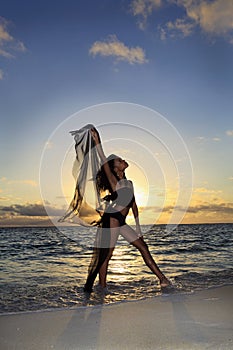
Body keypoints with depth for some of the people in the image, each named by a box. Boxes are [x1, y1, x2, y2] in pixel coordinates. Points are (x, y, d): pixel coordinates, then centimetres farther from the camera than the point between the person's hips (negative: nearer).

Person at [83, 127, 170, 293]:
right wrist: (97, 142, -24)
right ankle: (102, 286, 6)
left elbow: (134, 205, 17)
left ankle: (162, 279, 14)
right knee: (105, 255, -5)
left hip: (121, 222, 8)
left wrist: (138, 227, 15)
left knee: (143, 247, 8)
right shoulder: (114, 181, -5)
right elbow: (104, 162, -18)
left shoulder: (129, 183, 16)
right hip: (111, 220, -8)